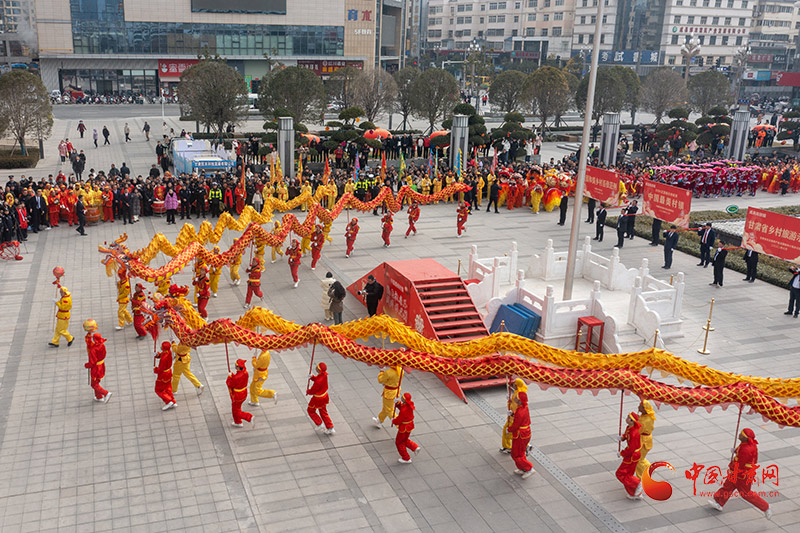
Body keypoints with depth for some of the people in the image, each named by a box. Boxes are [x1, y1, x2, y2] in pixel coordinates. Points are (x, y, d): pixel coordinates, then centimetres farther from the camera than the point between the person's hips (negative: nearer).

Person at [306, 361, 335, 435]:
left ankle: (319, 424, 26)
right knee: (323, 412, 21)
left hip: (318, 399, -8)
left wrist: (307, 391, -1)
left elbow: (312, 391, -23)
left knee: (310, 410, 18)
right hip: (324, 395, 8)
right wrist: (312, 377, -11)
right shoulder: (324, 374, -12)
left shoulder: (318, 381, -37)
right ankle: (330, 428, 25)